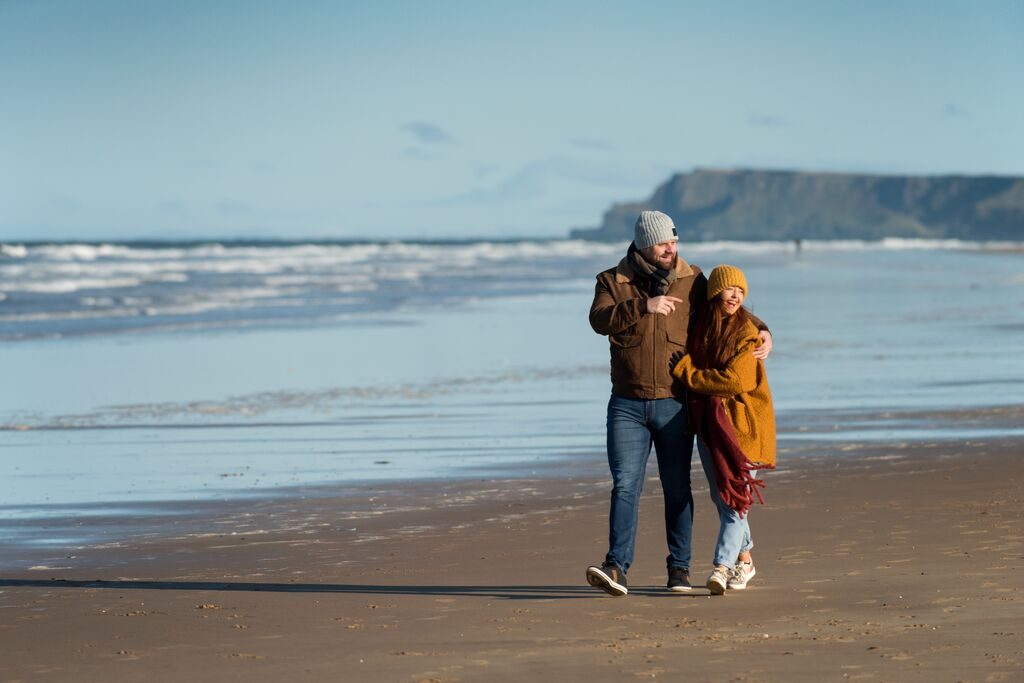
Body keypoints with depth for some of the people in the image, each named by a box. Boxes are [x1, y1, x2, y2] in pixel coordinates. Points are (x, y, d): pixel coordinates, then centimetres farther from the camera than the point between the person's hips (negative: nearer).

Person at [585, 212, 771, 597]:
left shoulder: (691, 281, 5)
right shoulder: (612, 282, 2)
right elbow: (600, 320, -16)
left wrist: (762, 333, -1)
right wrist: (644, 306, -26)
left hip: (674, 404, 1)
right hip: (627, 405, -1)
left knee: (677, 489, 6)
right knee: (625, 485, -9)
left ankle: (679, 567, 15)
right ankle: (617, 568, -15)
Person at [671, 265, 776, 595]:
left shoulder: (747, 332, -9)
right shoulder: (699, 325, 5)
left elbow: (734, 380, -18)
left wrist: (687, 373, -10)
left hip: (742, 421, -5)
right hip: (707, 419, 5)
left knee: (737, 495, -12)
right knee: (720, 496, 9)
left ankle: (722, 565, -17)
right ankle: (744, 558, 24)